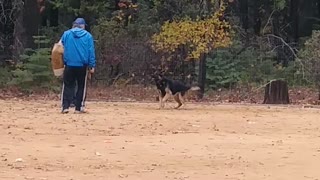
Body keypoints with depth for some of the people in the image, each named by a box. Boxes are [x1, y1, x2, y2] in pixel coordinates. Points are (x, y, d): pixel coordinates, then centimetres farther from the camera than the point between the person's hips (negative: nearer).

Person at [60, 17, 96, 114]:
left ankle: (65, 106, -5)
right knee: (81, 86, 9)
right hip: (82, 66, 0)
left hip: (69, 64, 1)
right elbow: (91, 51, -1)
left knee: (68, 86, 7)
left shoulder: (66, 34, 3)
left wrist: (62, 62, 16)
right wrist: (92, 66, 0)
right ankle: (79, 108, 7)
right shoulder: (88, 36, 1)